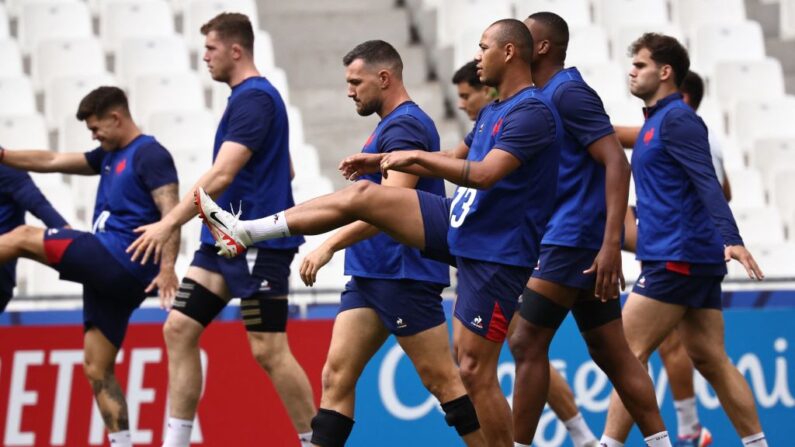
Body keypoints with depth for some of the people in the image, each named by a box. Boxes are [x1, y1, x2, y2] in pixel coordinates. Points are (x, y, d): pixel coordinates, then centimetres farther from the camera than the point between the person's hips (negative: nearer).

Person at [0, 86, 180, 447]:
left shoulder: (150, 155, -6)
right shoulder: (110, 156, 21)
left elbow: (171, 212, -16)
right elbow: (52, 162, 23)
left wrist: (167, 268, -28)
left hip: (118, 262, -9)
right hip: (108, 273, 9)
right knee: (97, 371, 7)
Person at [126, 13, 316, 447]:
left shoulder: (253, 98, -16)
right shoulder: (250, 96, 15)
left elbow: (221, 174, -25)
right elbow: (284, 169, 25)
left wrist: (169, 223, -26)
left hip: (256, 244, -10)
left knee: (268, 350, -7)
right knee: (179, 329, 3)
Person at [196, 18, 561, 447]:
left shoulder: (532, 113, -18)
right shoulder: (492, 111, 13)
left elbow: (483, 173, -29)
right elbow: (453, 159, 27)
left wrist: (415, 155, -21)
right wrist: (381, 159, 21)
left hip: (495, 252, -9)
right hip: (460, 225, 9)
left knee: (475, 371, -11)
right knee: (362, 195, 3)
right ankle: (246, 231, 8)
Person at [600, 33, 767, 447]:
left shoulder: (676, 119, -10)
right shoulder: (657, 121, 19)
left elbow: (708, 183, -22)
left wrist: (731, 239, -33)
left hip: (677, 257, -10)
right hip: (696, 260, 10)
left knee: (627, 352, -8)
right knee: (710, 358, 7)